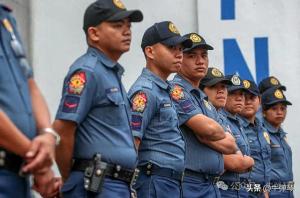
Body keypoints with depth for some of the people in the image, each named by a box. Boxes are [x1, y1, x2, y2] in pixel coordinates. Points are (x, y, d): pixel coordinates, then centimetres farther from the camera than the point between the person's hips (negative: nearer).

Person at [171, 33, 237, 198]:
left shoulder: (204, 100, 21)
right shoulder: (176, 91, -7)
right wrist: (223, 135, 4)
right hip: (189, 184, -8)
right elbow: (207, 128, -19)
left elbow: (231, 146, 13)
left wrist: (208, 136, -6)